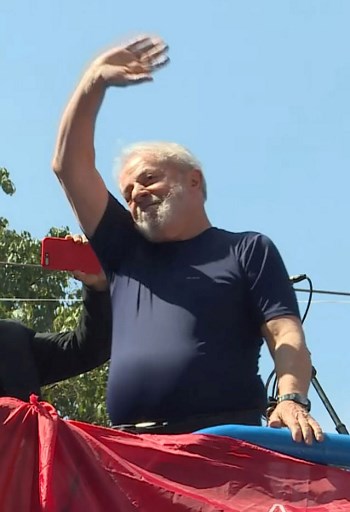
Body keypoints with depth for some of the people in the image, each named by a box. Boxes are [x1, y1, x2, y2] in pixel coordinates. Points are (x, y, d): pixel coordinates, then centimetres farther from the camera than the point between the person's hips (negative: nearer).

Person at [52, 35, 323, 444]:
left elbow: (285, 335, 5)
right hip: (130, 449, 3)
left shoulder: (248, 250, 18)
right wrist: (94, 81, 14)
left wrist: (291, 399, -15)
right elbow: (69, 166, 22)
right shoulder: (125, 252, 27)